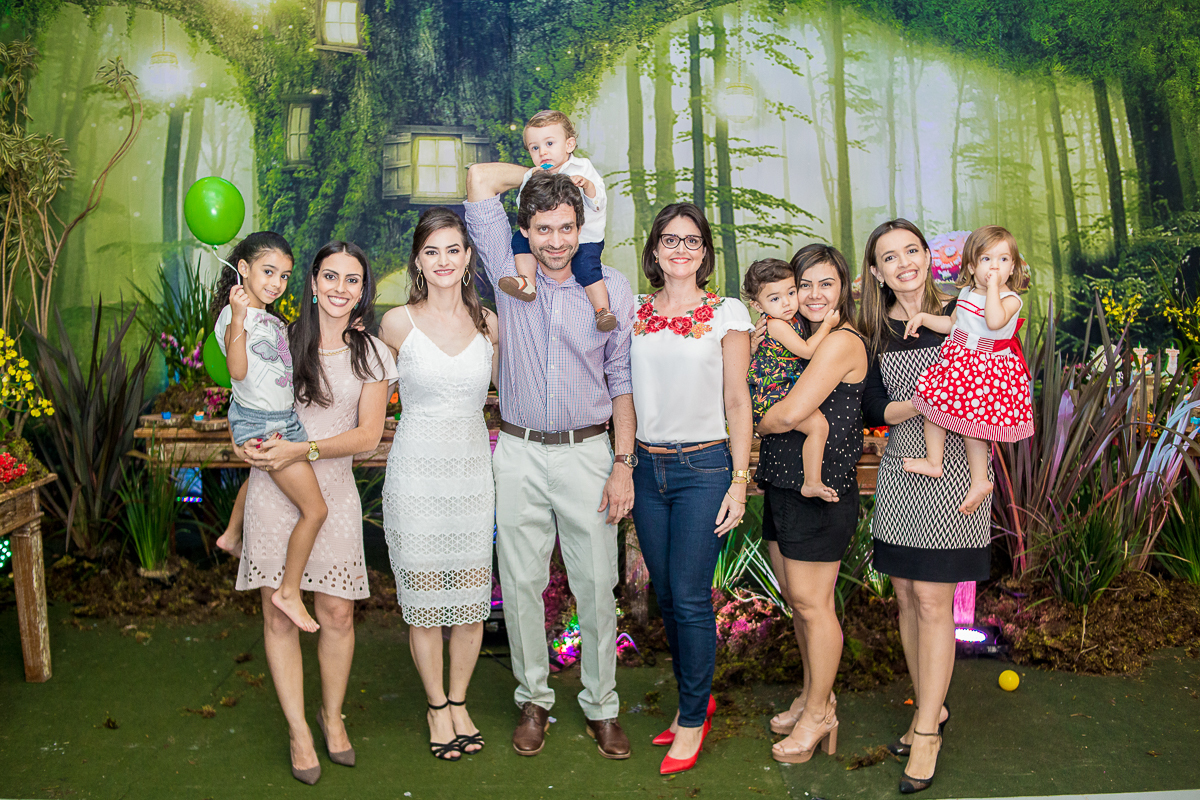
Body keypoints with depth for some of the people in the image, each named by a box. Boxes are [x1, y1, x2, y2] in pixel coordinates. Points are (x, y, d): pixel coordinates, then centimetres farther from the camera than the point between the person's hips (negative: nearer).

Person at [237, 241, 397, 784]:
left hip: (333, 491, 0)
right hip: (273, 490, 0)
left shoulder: (371, 354, 3)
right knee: (279, 616, 2)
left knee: (336, 614, 2)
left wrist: (303, 450, -15)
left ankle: (332, 714, 27)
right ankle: (298, 730, 17)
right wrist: (247, 442, -4)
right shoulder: (283, 340, 4)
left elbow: (368, 434, -4)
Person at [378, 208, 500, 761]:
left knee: (472, 599, 8)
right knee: (424, 599, 5)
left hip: (473, 472, 3)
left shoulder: (488, 323, 3)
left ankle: (459, 701, 28)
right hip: (416, 475, -2)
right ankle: (437, 708, 25)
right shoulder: (397, 323, -4)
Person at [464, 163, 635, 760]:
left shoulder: (611, 289, 0)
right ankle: (533, 699, 25)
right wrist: (545, 170, 7)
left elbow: (622, 381, 1)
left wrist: (623, 464, -4)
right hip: (519, 453, 1)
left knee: (596, 585, 4)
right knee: (520, 583, 8)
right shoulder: (510, 274, 1)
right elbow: (481, 179, -2)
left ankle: (600, 705, 21)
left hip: (586, 452, -1)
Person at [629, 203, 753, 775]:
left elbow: (738, 402, -2)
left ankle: (693, 718, 14)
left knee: (690, 597, -3)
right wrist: (623, 469, 9)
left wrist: (739, 481, -7)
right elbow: (625, 394, 13)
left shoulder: (727, 314, -1)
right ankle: (695, 698, 30)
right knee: (666, 595, 11)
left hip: (704, 466, -4)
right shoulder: (634, 313, 8)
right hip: (648, 466, 4)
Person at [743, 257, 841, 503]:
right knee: (818, 424, -23)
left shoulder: (795, 319, 9)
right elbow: (806, 351, -18)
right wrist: (827, 325, -10)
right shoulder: (775, 324, -18)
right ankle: (812, 483, -18)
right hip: (774, 397, -10)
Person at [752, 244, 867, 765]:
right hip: (782, 485, 9)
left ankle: (819, 714, 17)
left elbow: (791, 413, -22)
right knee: (795, 599, 17)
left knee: (812, 603, 1)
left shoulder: (842, 342, -15)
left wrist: (757, 423, -3)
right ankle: (815, 694, 34)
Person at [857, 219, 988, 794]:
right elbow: (873, 408, 0)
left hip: (951, 471, -4)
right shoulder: (874, 330, 7)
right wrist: (919, 405, -17)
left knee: (932, 601, -4)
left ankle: (926, 731, 7)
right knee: (906, 597, 9)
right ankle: (931, 707, 27)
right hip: (899, 471, 4)